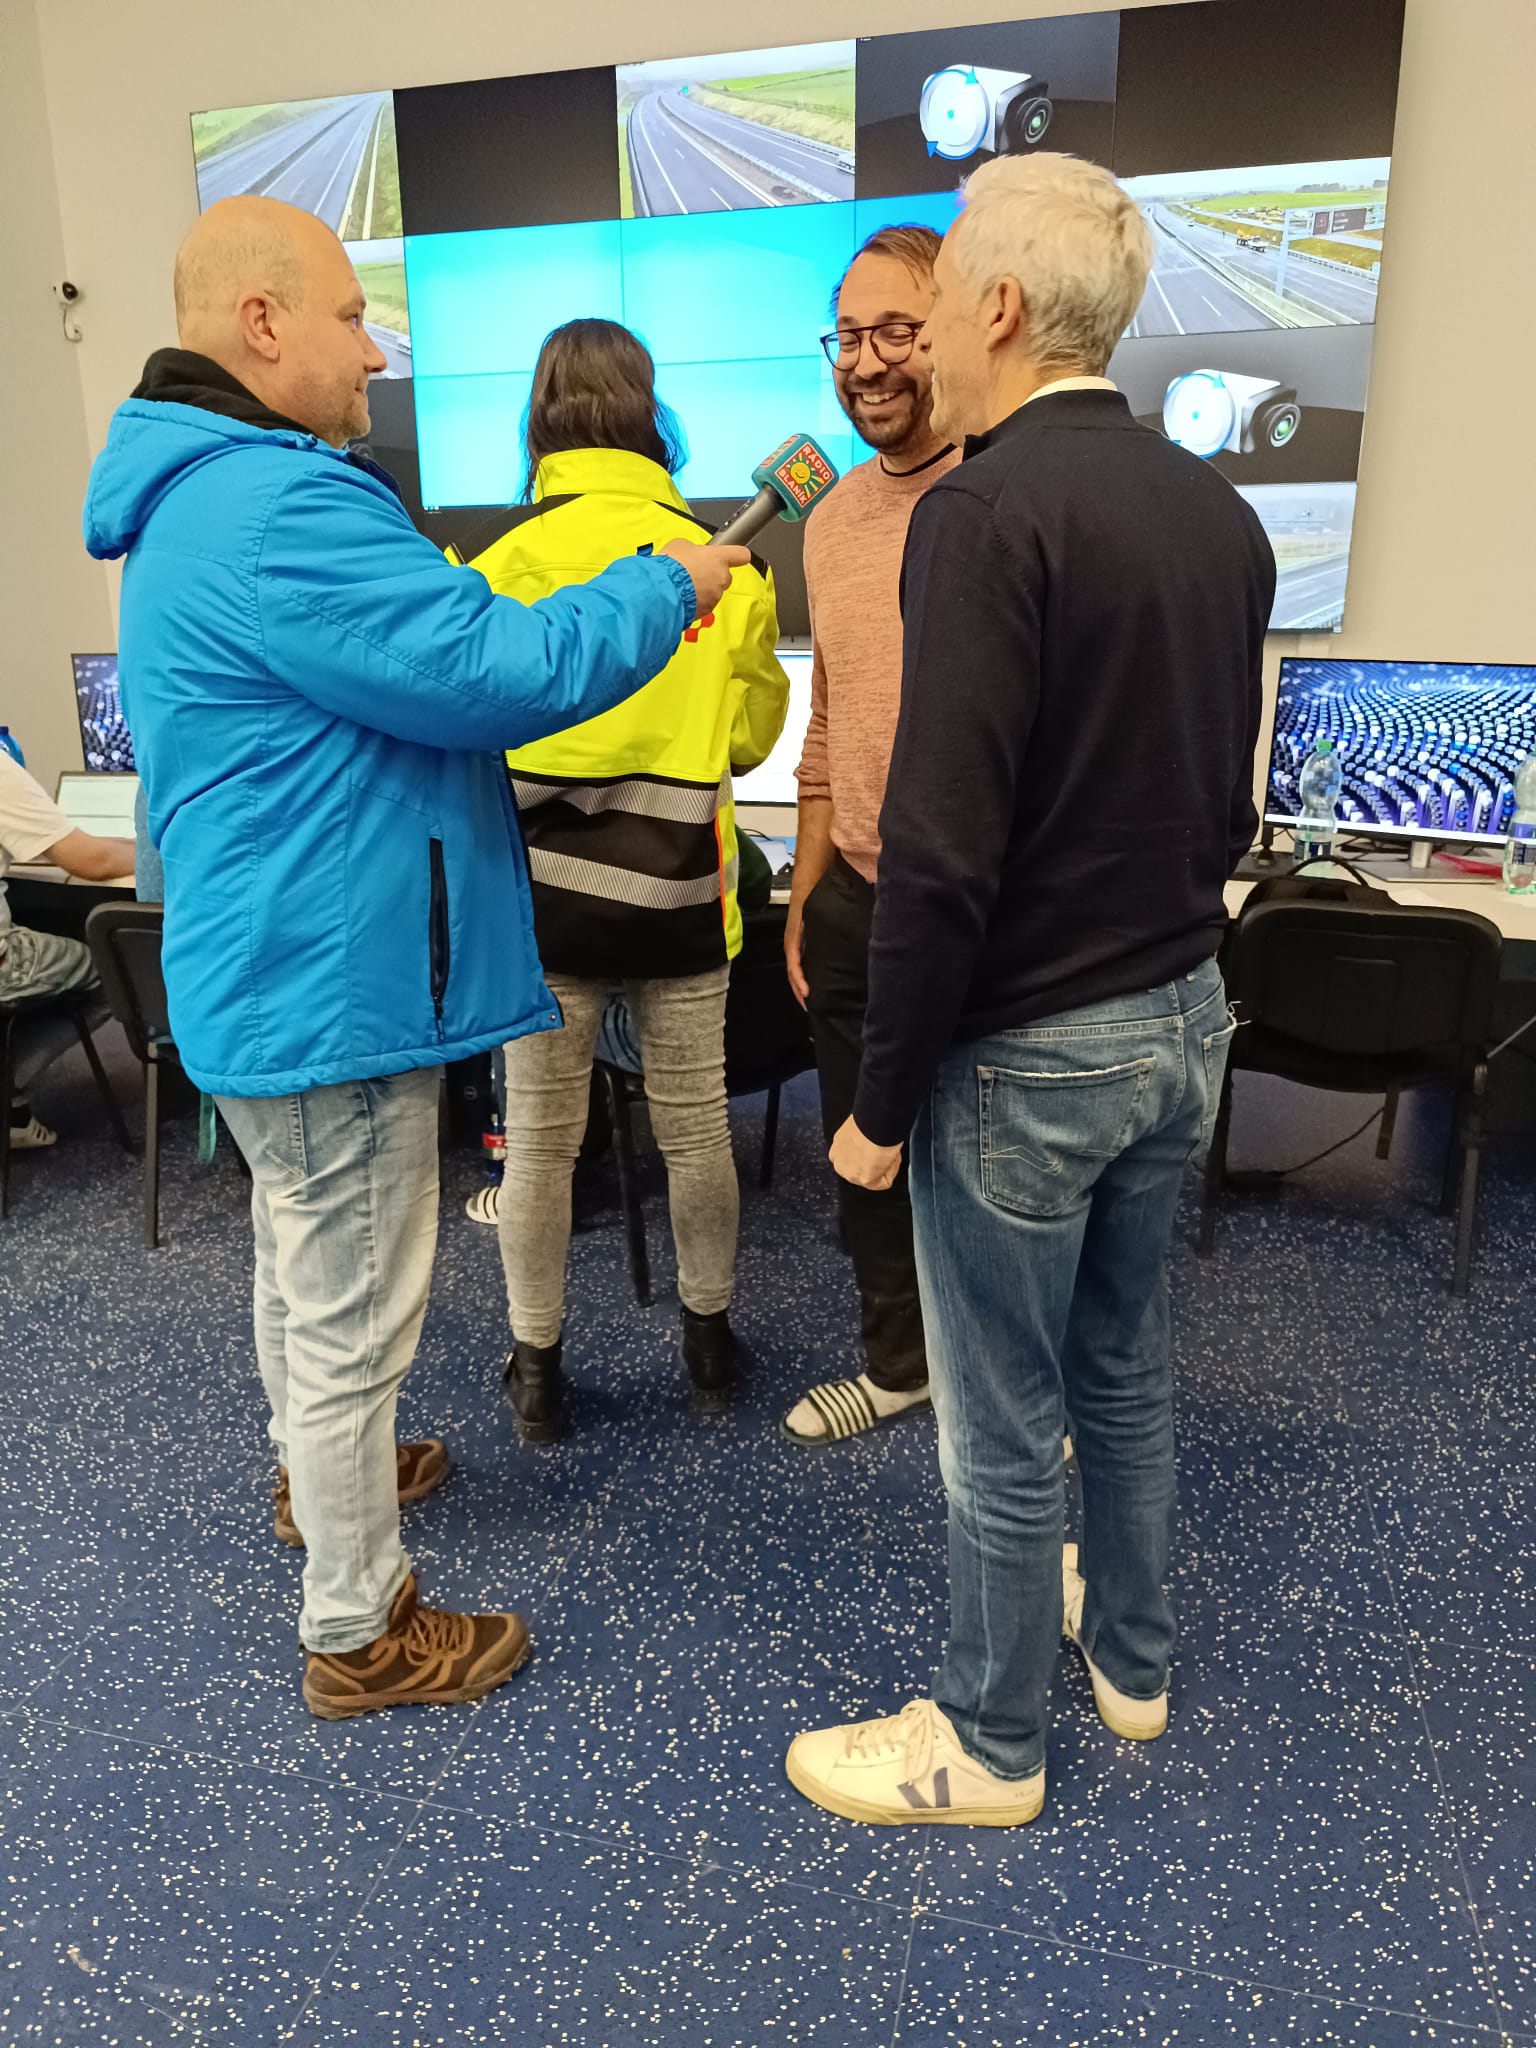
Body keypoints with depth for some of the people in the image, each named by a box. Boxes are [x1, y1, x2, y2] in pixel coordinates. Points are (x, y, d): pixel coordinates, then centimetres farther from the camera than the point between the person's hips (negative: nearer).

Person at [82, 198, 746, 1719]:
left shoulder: (198, 499, 13)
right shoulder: (280, 510, -23)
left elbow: (408, 657, 21)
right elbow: (493, 671, -24)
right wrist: (663, 590, -10)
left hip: (264, 968, 11)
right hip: (332, 983, -11)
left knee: (300, 1258, 27)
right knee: (352, 1315, 3)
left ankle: (317, 1471, 51)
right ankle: (358, 1633, 21)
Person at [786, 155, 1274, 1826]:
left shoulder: (988, 511, -19)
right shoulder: (1218, 512, 5)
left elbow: (943, 853, -24)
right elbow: (1226, 806, 13)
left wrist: (881, 1103, -14)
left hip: (1030, 1046, -8)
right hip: (1182, 1012, 8)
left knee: (1003, 1423, 10)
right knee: (1123, 1366, 24)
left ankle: (986, 1746, 31)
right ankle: (1128, 1653, 45)